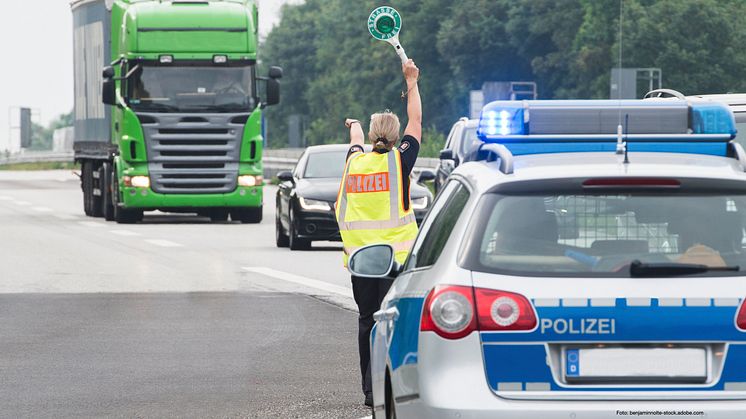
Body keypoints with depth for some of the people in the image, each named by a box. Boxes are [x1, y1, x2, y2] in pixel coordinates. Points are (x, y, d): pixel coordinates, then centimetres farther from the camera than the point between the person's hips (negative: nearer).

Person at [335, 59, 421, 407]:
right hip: (396, 257, -3)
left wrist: (355, 127, 55)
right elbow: (416, 121, 10)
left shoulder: (356, 161, 6)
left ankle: (370, 389, 9)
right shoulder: (400, 160, -3)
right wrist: (411, 84, 22)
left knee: (367, 322, 7)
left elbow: (356, 141, 31)